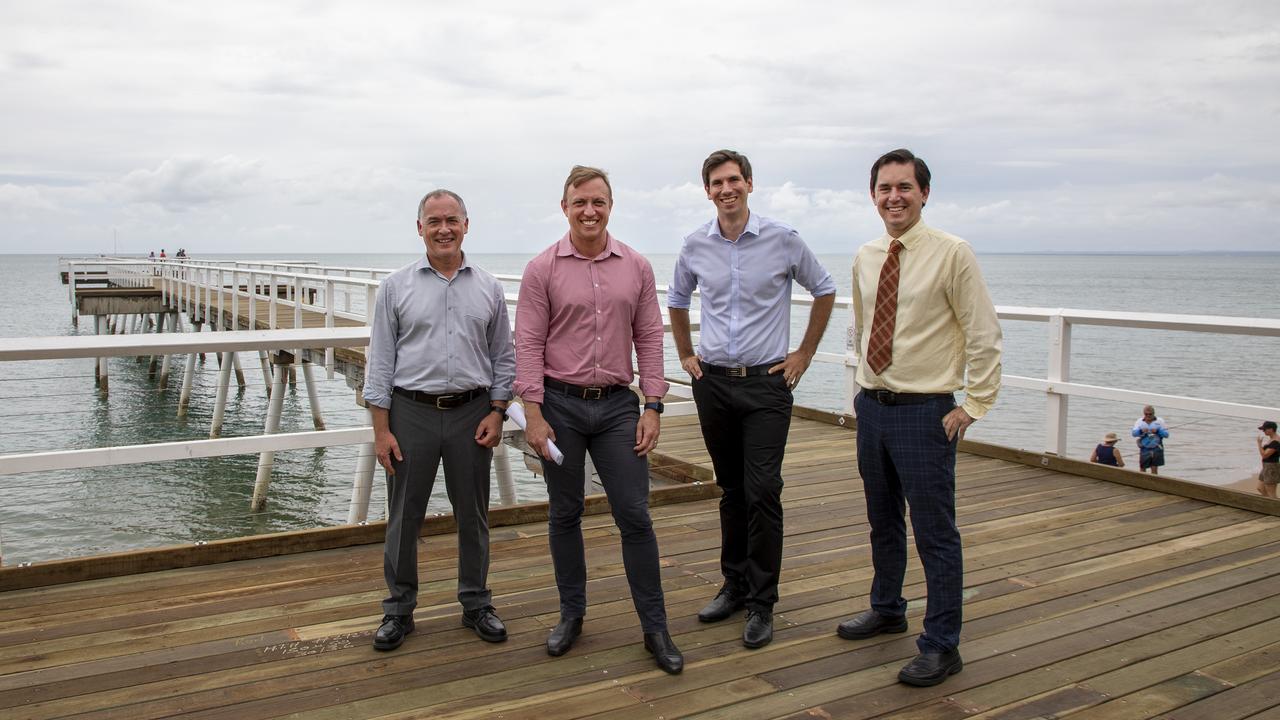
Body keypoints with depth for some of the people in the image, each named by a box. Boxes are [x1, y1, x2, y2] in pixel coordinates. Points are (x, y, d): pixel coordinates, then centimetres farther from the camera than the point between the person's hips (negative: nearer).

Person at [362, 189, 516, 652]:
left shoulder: (488, 288, 6)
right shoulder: (396, 287, 1)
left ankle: (476, 604, 25)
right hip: (411, 413, -1)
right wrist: (381, 430, -5)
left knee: (473, 515, 10)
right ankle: (399, 609, 21)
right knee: (404, 517, 7)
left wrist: (497, 413, -1)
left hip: (472, 413, 1)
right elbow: (380, 362, 0)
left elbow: (503, 357, 9)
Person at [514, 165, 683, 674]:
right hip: (560, 406, -1)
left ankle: (655, 627, 14)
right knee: (564, 516, 11)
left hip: (618, 405, 1)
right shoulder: (543, 269, -3)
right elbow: (528, 345, -5)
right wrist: (533, 414, -10)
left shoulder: (636, 268, 3)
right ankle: (571, 614, 28)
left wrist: (653, 407, -1)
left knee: (635, 516, 2)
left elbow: (649, 339, 5)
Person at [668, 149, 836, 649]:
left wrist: (805, 354, 5)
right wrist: (685, 354, 15)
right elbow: (677, 300, 21)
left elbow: (824, 291, 8)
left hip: (766, 383, -3)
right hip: (713, 383, 3)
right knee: (731, 489, 13)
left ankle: (761, 602, 3)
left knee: (762, 491, -8)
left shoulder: (782, 240, -5)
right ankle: (735, 584, 26)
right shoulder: (695, 246, 3)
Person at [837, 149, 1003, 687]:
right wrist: (867, 387, 15)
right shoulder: (865, 258, 7)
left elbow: (984, 336, -9)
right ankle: (887, 609, 41)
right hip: (871, 406, 6)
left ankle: (942, 646, 14)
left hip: (925, 412, -6)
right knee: (882, 522, 21)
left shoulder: (952, 254, -10)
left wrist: (973, 406, -12)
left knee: (934, 531, 0)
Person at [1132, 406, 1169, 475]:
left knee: (1154, 469, -1)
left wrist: (1158, 431, -22)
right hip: (1144, 449, 1)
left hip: (1156, 449, -1)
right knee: (1142, 470, 6)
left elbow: (1166, 434, -3)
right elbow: (1134, 433, -6)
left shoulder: (1160, 421, 1)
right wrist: (1141, 431, -26)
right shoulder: (1139, 421, 3)